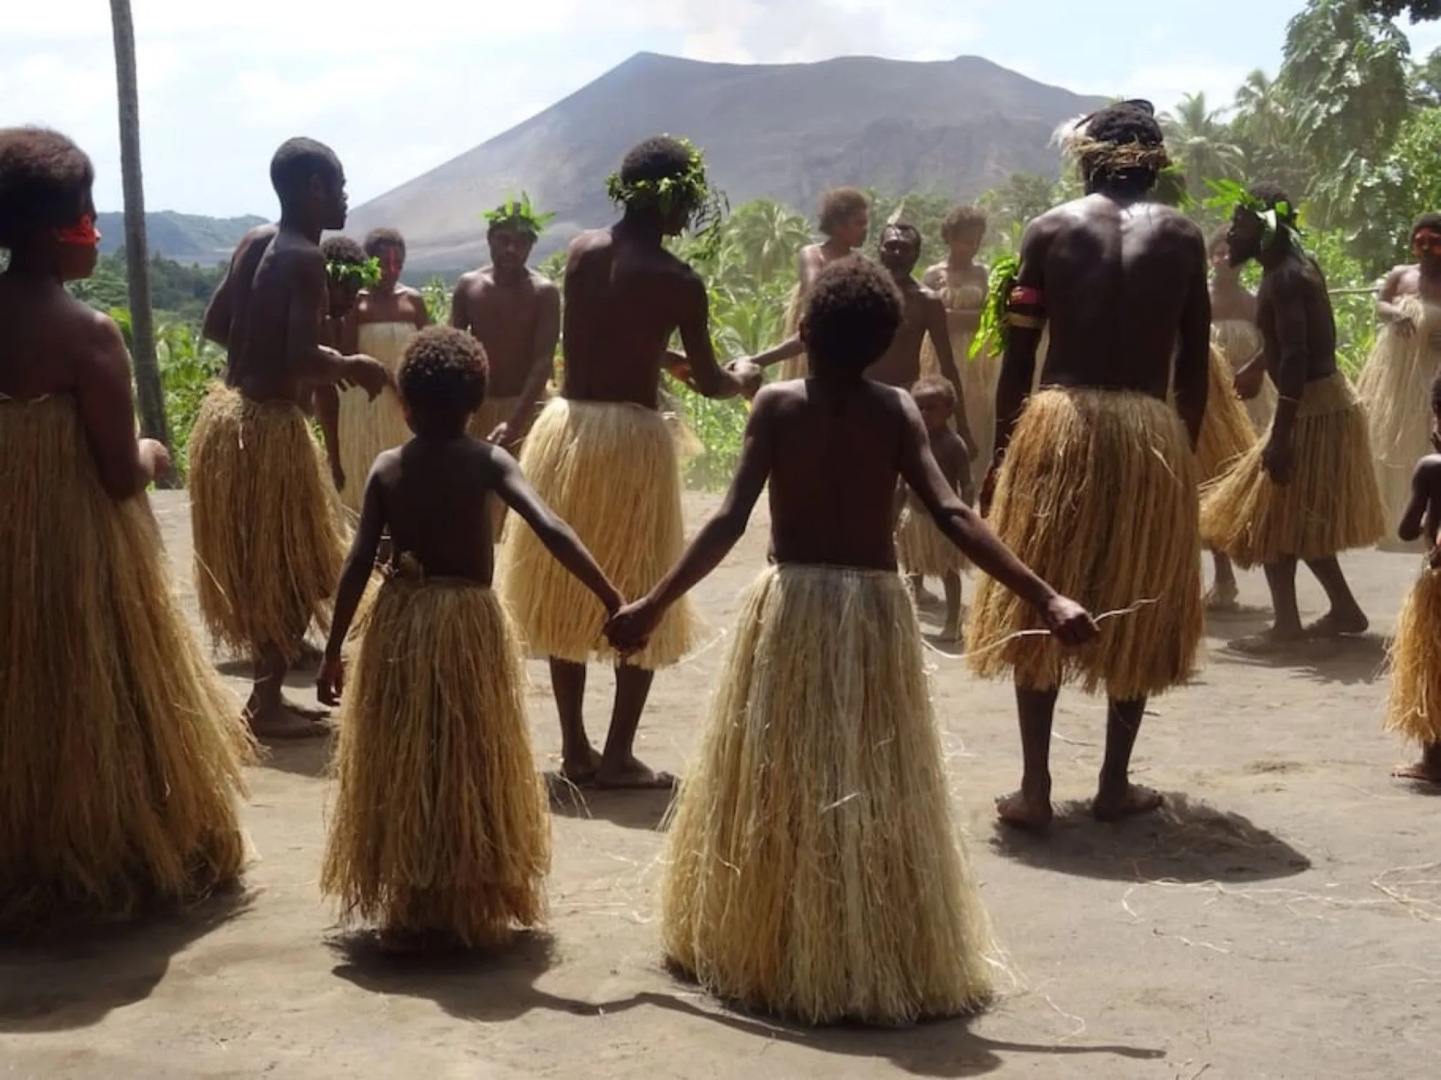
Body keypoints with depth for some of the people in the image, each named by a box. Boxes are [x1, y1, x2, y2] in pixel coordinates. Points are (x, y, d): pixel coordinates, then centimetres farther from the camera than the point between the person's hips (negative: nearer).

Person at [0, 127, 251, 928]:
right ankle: (125, 854, 21)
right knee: (97, 700, 9)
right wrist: (154, 455, 4)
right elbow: (122, 475, -16)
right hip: (80, 545, -6)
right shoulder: (89, 333, -17)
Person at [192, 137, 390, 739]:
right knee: (290, 571, 3)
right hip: (268, 425, -9)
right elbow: (302, 360, -26)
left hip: (229, 413, 9)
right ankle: (267, 704, 8)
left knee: (260, 568, 17)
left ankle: (267, 693, 26)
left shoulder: (256, 241, 7)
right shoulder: (304, 259, -18)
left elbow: (216, 325, 14)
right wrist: (353, 367, -8)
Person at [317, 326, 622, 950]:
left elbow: (358, 564, -2)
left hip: (400, 623, 2)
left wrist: (333, 651, 4)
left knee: (404, 772, 14)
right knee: (470, 774, 9)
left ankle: (408, 913, 21)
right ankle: (471, 915, 14)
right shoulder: (487, 461, -6)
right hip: (470, 621, -2)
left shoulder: (386, 469, 1)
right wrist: (610, 598, -19)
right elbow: (550, 530, -19)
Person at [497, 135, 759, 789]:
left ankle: (575, 749, 19)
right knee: (637, 603, 7)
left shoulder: (581, 252, 4)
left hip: (566, 427, 5)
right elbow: (709, 383, -1)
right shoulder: (677, 281, -9)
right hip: (632, 438, -5)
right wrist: (744, 379, 20)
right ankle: (617, 757, 9)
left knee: (564, 595, 14)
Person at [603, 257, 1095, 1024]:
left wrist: (653, 605, -8)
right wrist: (1044, 598, -14)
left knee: (777, 788, 12)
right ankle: (888, 957, 17)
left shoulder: (776, 404, -6)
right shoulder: (896, 410, -4)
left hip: (791, 605, 0)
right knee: (876, 793, 10)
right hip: (875, 610, 1)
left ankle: (768, 949, 21)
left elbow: (730, 521, -12)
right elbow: (952, 517, -14)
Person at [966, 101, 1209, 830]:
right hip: (1154, 432, 1)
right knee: (1137, 613, 13)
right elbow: (1194, 363, 5)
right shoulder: (1182, 237, 6)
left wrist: (999, 454, 8)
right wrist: (1185, 450, 15)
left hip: (1059, 424, 0)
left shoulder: (1051, 229, 3)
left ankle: (1035, 789, 8)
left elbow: (1018, 355, 2)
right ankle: (1115, 785, 19)